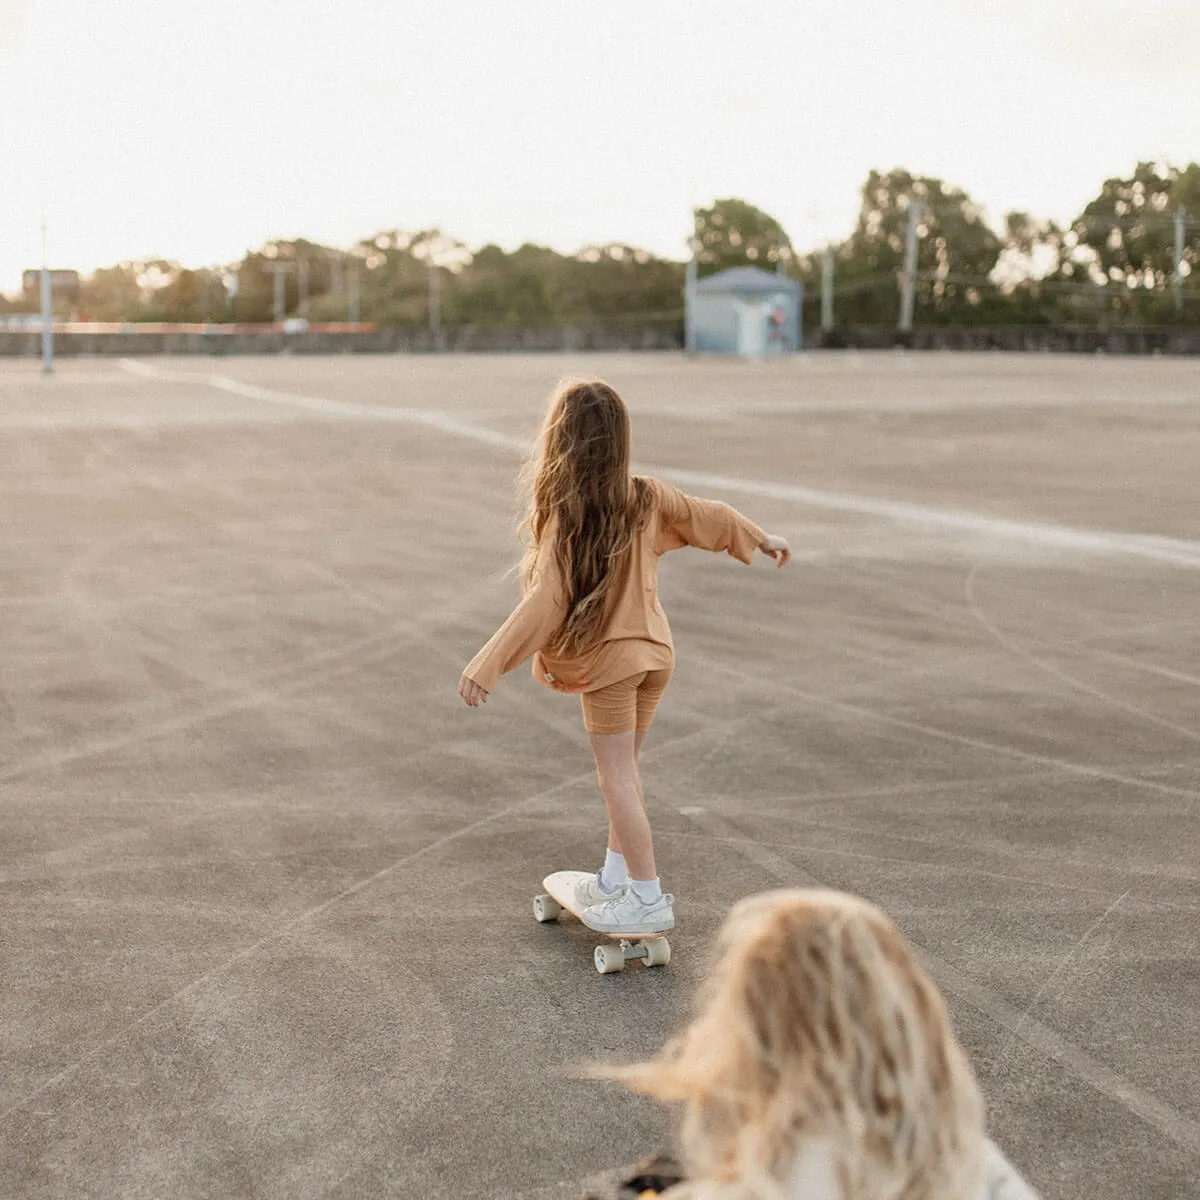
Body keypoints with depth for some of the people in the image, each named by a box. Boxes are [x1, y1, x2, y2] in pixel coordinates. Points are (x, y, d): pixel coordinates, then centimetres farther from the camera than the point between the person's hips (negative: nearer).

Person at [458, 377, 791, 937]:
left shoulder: (566, 520, -19)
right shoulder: (647, 498, -2)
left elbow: (545, 605, -23)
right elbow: (708, 516, 12)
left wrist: (485, 668, -21)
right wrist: (761, 539, 31)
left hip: (605, 662, -6)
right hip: (654, 651, 6)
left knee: (618, 778, 1)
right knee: (624, 771, 19)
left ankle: (648, 900, 4)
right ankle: (616, 878, 29)